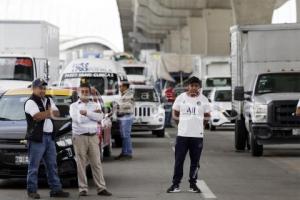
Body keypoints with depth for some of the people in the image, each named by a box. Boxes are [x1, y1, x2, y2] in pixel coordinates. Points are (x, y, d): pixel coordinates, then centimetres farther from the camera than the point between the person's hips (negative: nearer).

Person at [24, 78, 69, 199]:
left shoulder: (48, 101, 17)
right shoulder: (31, 102, -7)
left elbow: (57, 113, 6)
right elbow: (37, 116, -22)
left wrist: (45, 113, -11)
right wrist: (49, 112, -9)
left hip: (49, 137, 7)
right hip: (36, 138, -7)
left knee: (52, 165, 9)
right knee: (34, 166, -2)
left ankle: (56, 189, 12)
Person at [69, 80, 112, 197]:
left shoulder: (95, 105, 13)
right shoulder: (74, 106, 6)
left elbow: (100, 117, -6)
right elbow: (78, 119, -11)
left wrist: (86, 113, -12)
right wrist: (93, 114, -6)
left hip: (93, 137, 2)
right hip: (79, 137, -2)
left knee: (96, 163, 2)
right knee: (81, 164, -1)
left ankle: (101, 188, 2)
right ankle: (83, 189, 2)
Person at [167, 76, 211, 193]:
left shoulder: (203, 99, 4)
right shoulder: (181, 98, 3)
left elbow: (207, 116, 12)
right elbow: (175, 114, 10)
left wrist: (198, 124, 4)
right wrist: (181, 124, 2)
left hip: (197, 135, 1)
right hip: (182, 134, 0)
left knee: (195, 162, 5)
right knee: (179, 161, -1)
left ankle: (193, 185, 14)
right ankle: (176, 184, 4)